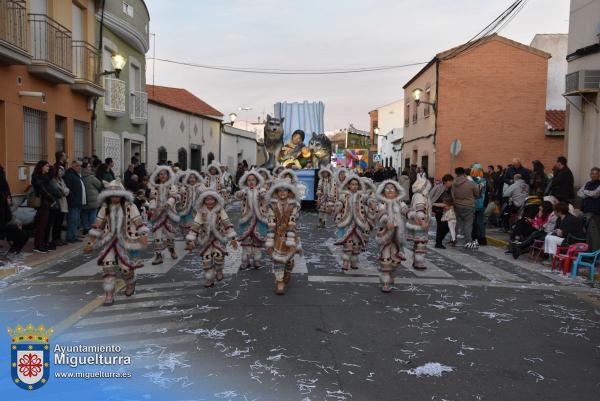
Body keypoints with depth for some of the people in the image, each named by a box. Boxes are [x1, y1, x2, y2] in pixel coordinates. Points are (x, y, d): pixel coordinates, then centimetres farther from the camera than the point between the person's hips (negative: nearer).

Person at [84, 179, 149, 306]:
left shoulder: (130, 207, -7)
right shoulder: (105, 208, 2)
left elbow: (138, 222, -10)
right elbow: (97, 226, 6)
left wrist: (143, 236, -23)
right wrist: (90, 243, 6)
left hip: (126, 241, -2)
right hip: (110, 241, 3)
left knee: (126, 267, 1)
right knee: (108, 266, -8)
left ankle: (130, 283, 36)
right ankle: (109, 296, 2)